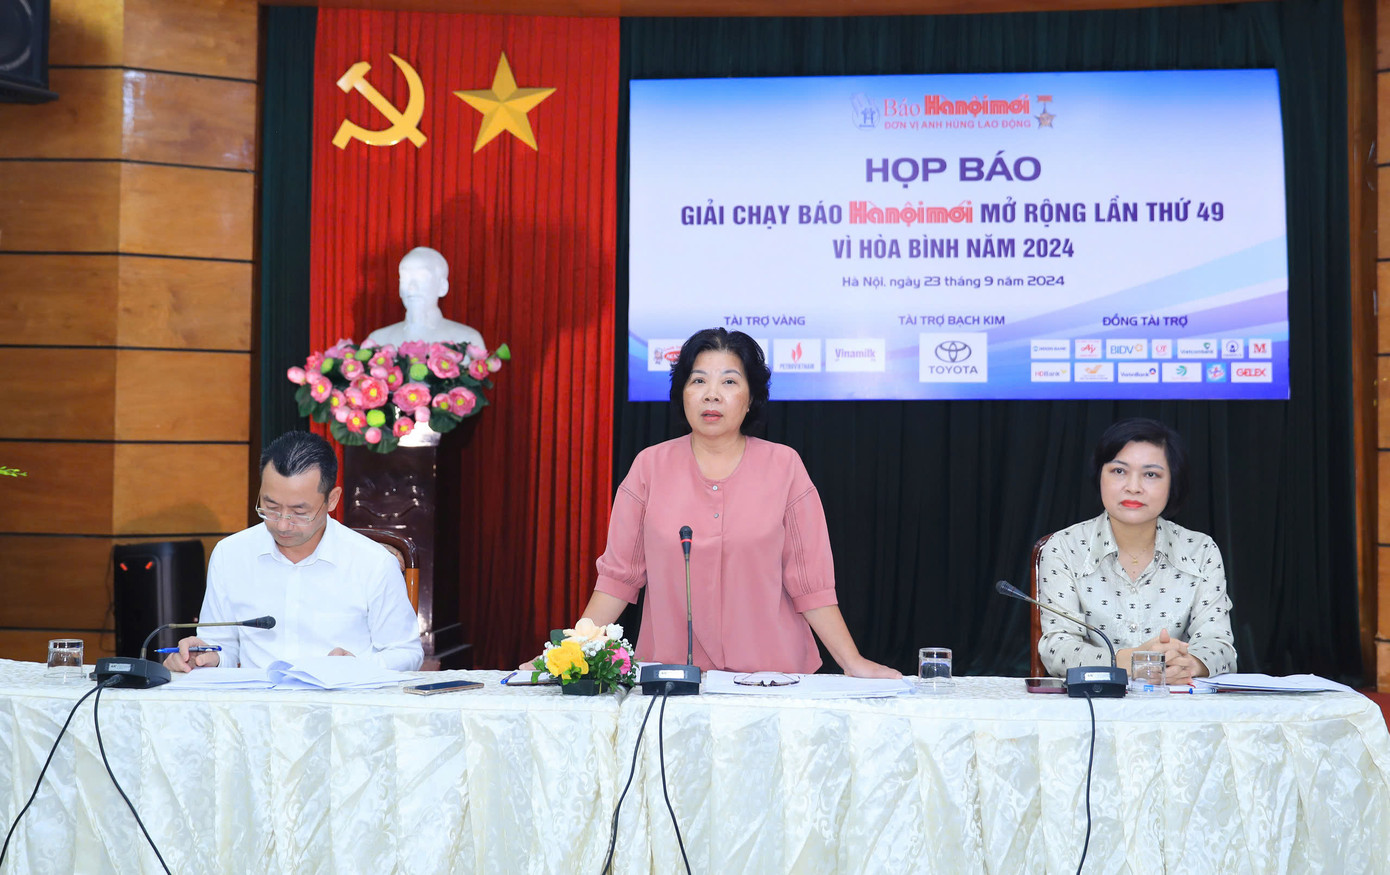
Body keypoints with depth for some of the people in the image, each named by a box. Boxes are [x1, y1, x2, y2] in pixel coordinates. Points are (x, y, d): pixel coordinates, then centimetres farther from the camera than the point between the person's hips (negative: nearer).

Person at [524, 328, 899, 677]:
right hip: (668, 672, 1)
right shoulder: (650, 466, 6)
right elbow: (618, 575, 6)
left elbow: (810, 582, 3)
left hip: (770, 671, 0)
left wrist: (853, 663, -5)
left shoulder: (784, 466, 4)